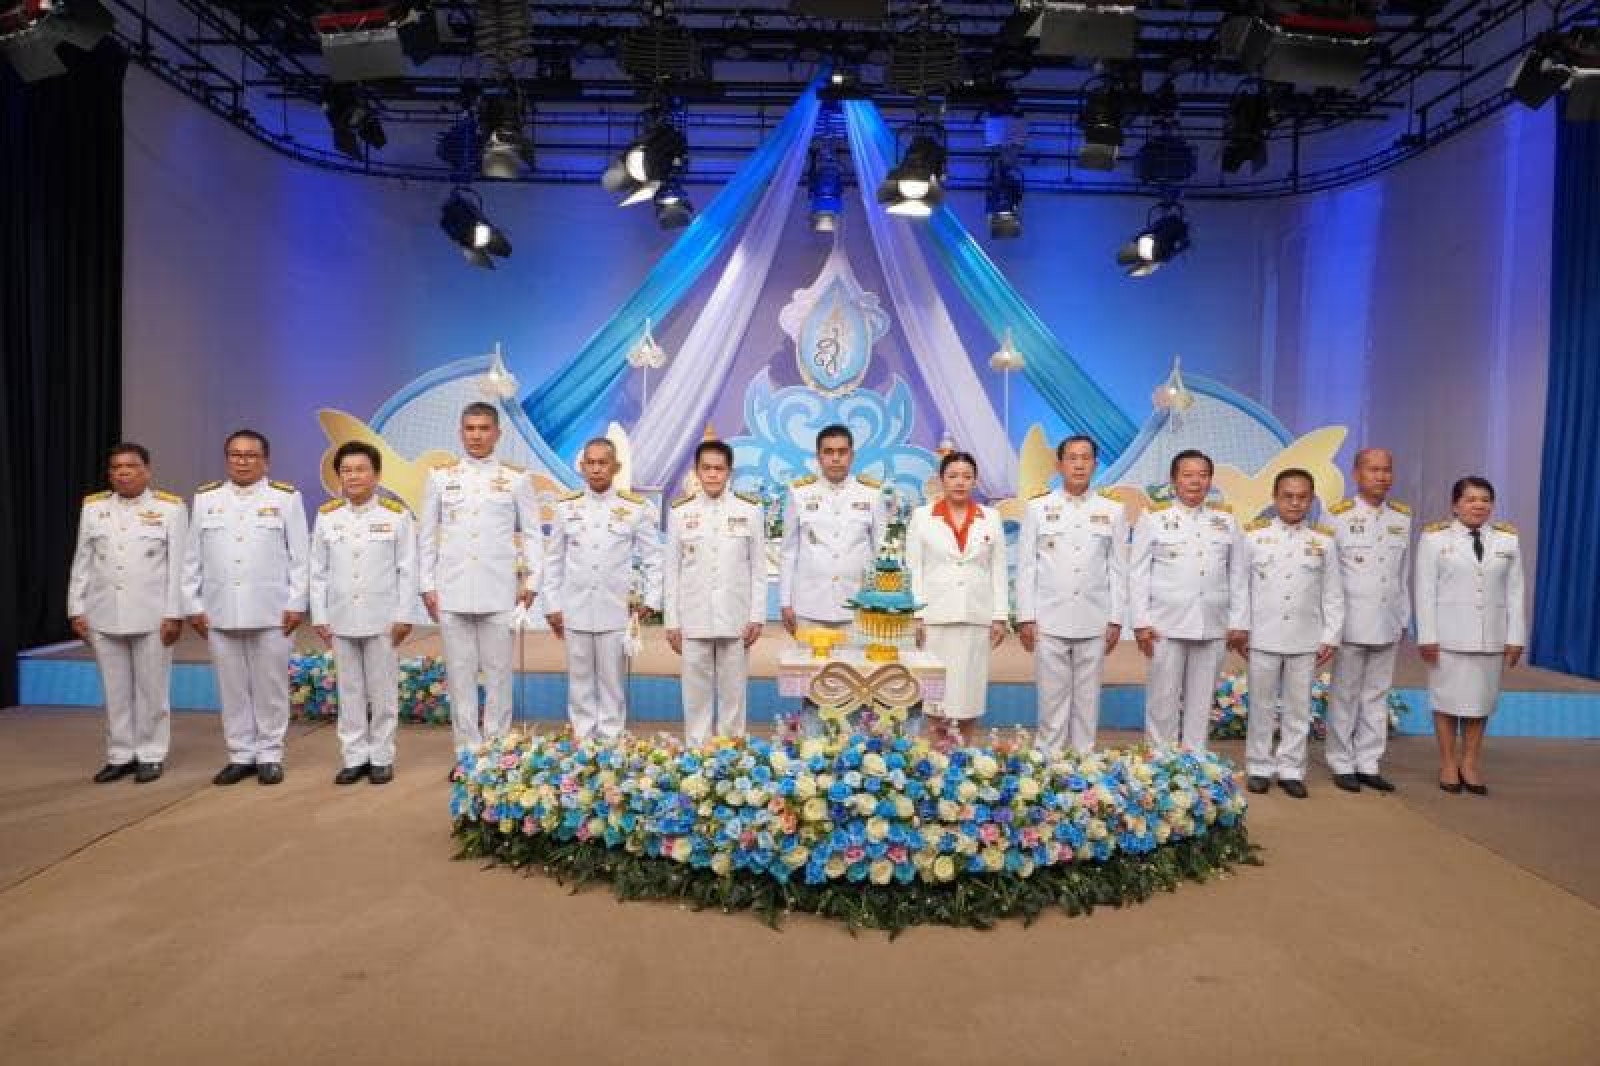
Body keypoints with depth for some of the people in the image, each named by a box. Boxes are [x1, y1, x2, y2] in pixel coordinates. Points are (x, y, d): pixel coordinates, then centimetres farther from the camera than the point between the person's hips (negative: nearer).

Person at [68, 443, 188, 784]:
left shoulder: (171, 507, -2)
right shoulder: (92, 507, 9)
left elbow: (177, 565, -5)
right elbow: (82, 563, 11)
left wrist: (174, 614, -9)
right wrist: (77, 610, 6)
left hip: (152, 616, -3)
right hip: (104, 615, 3)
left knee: (151, 689, 4)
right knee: (115, 690, 10)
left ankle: (151, 756, 15)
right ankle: (120, 755, 20)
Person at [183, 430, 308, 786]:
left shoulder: (286, 497, 1)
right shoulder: (205, 498, 10)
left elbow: (299, 555, -1)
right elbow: (193, 557, 11)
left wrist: (295, 604, -5)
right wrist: (194, 605, 6)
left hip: (271, 611, -3)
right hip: (220, 611, 3)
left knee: (270, 687, 4)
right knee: (232, 687, 8)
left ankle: (269, 755, 15)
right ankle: (241, 755, 19)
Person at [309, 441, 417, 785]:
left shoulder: (397, 514, -3)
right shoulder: (326, 516, 4)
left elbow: (407, 570, -3)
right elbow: (318, 571, 7)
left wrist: (403, 616, -7)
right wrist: (319, 617, 4)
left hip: (382, 620, -2)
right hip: (341, 620, 3)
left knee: (382, 691, 5)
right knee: (349, 691, 9)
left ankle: (381, 758, 16)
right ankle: (354, 757, 19)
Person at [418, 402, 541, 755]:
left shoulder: (517, 479, 5)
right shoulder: (440, 478, 8)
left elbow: (532, 534, 6)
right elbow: (426, 535, 9)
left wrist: (531, 581, -2)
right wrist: (427, 586, 3)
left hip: (499, 592, -1)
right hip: (451, 592, 1)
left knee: (498, 673, 4)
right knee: (459, 674, 6)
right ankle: (467, 752, 16)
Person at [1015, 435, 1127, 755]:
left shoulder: (1113, 511, 7)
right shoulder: (1037, 509, 4)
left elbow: (1118, 570, 7)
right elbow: (1026, 567, 2)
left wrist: (1116, 620, 2)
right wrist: (1026, 618, -3)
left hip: (1094, 623, 1)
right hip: (1049, 621, -1)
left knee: (1087, 699, 7)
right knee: (1052, 699, 3)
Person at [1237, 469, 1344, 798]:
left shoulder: (1323, 540, 4)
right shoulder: (1254, 535, 1)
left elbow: (1333, 595, 6)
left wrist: (1330, 637, 2)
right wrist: (1240, 628, 0)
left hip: (1305, 641, 1)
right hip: (1263, 638, -1)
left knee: (1298, 708, 8)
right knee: (1262, 706, 7)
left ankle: (1290, 769, 18)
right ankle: (1259, 768, 17)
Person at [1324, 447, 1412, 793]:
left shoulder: (1402, 516, 8)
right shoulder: (1338, 516, -5)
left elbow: (1403, 573, 13)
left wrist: (1404, 618, 12)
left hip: (1388, 625, 4)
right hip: (1350, 623, -4)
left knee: (1377, 696, 9)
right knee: (1345, 696, 4)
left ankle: (1368, 764, 18)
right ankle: (1342, 764, 13)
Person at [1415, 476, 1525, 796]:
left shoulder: (1507, 539, 6)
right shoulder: (1435, 538, -3)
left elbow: (1514, 592, 6)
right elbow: (1425, 591, -4)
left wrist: (1515, 637, 2)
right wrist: (1427, 636, -9)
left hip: (1490, 636, 3)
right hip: (1448, 635, -3)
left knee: (1481, 699, 8)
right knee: (1447, 698, 4)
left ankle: (1471, 764, 19)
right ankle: (1448, 764, 15)